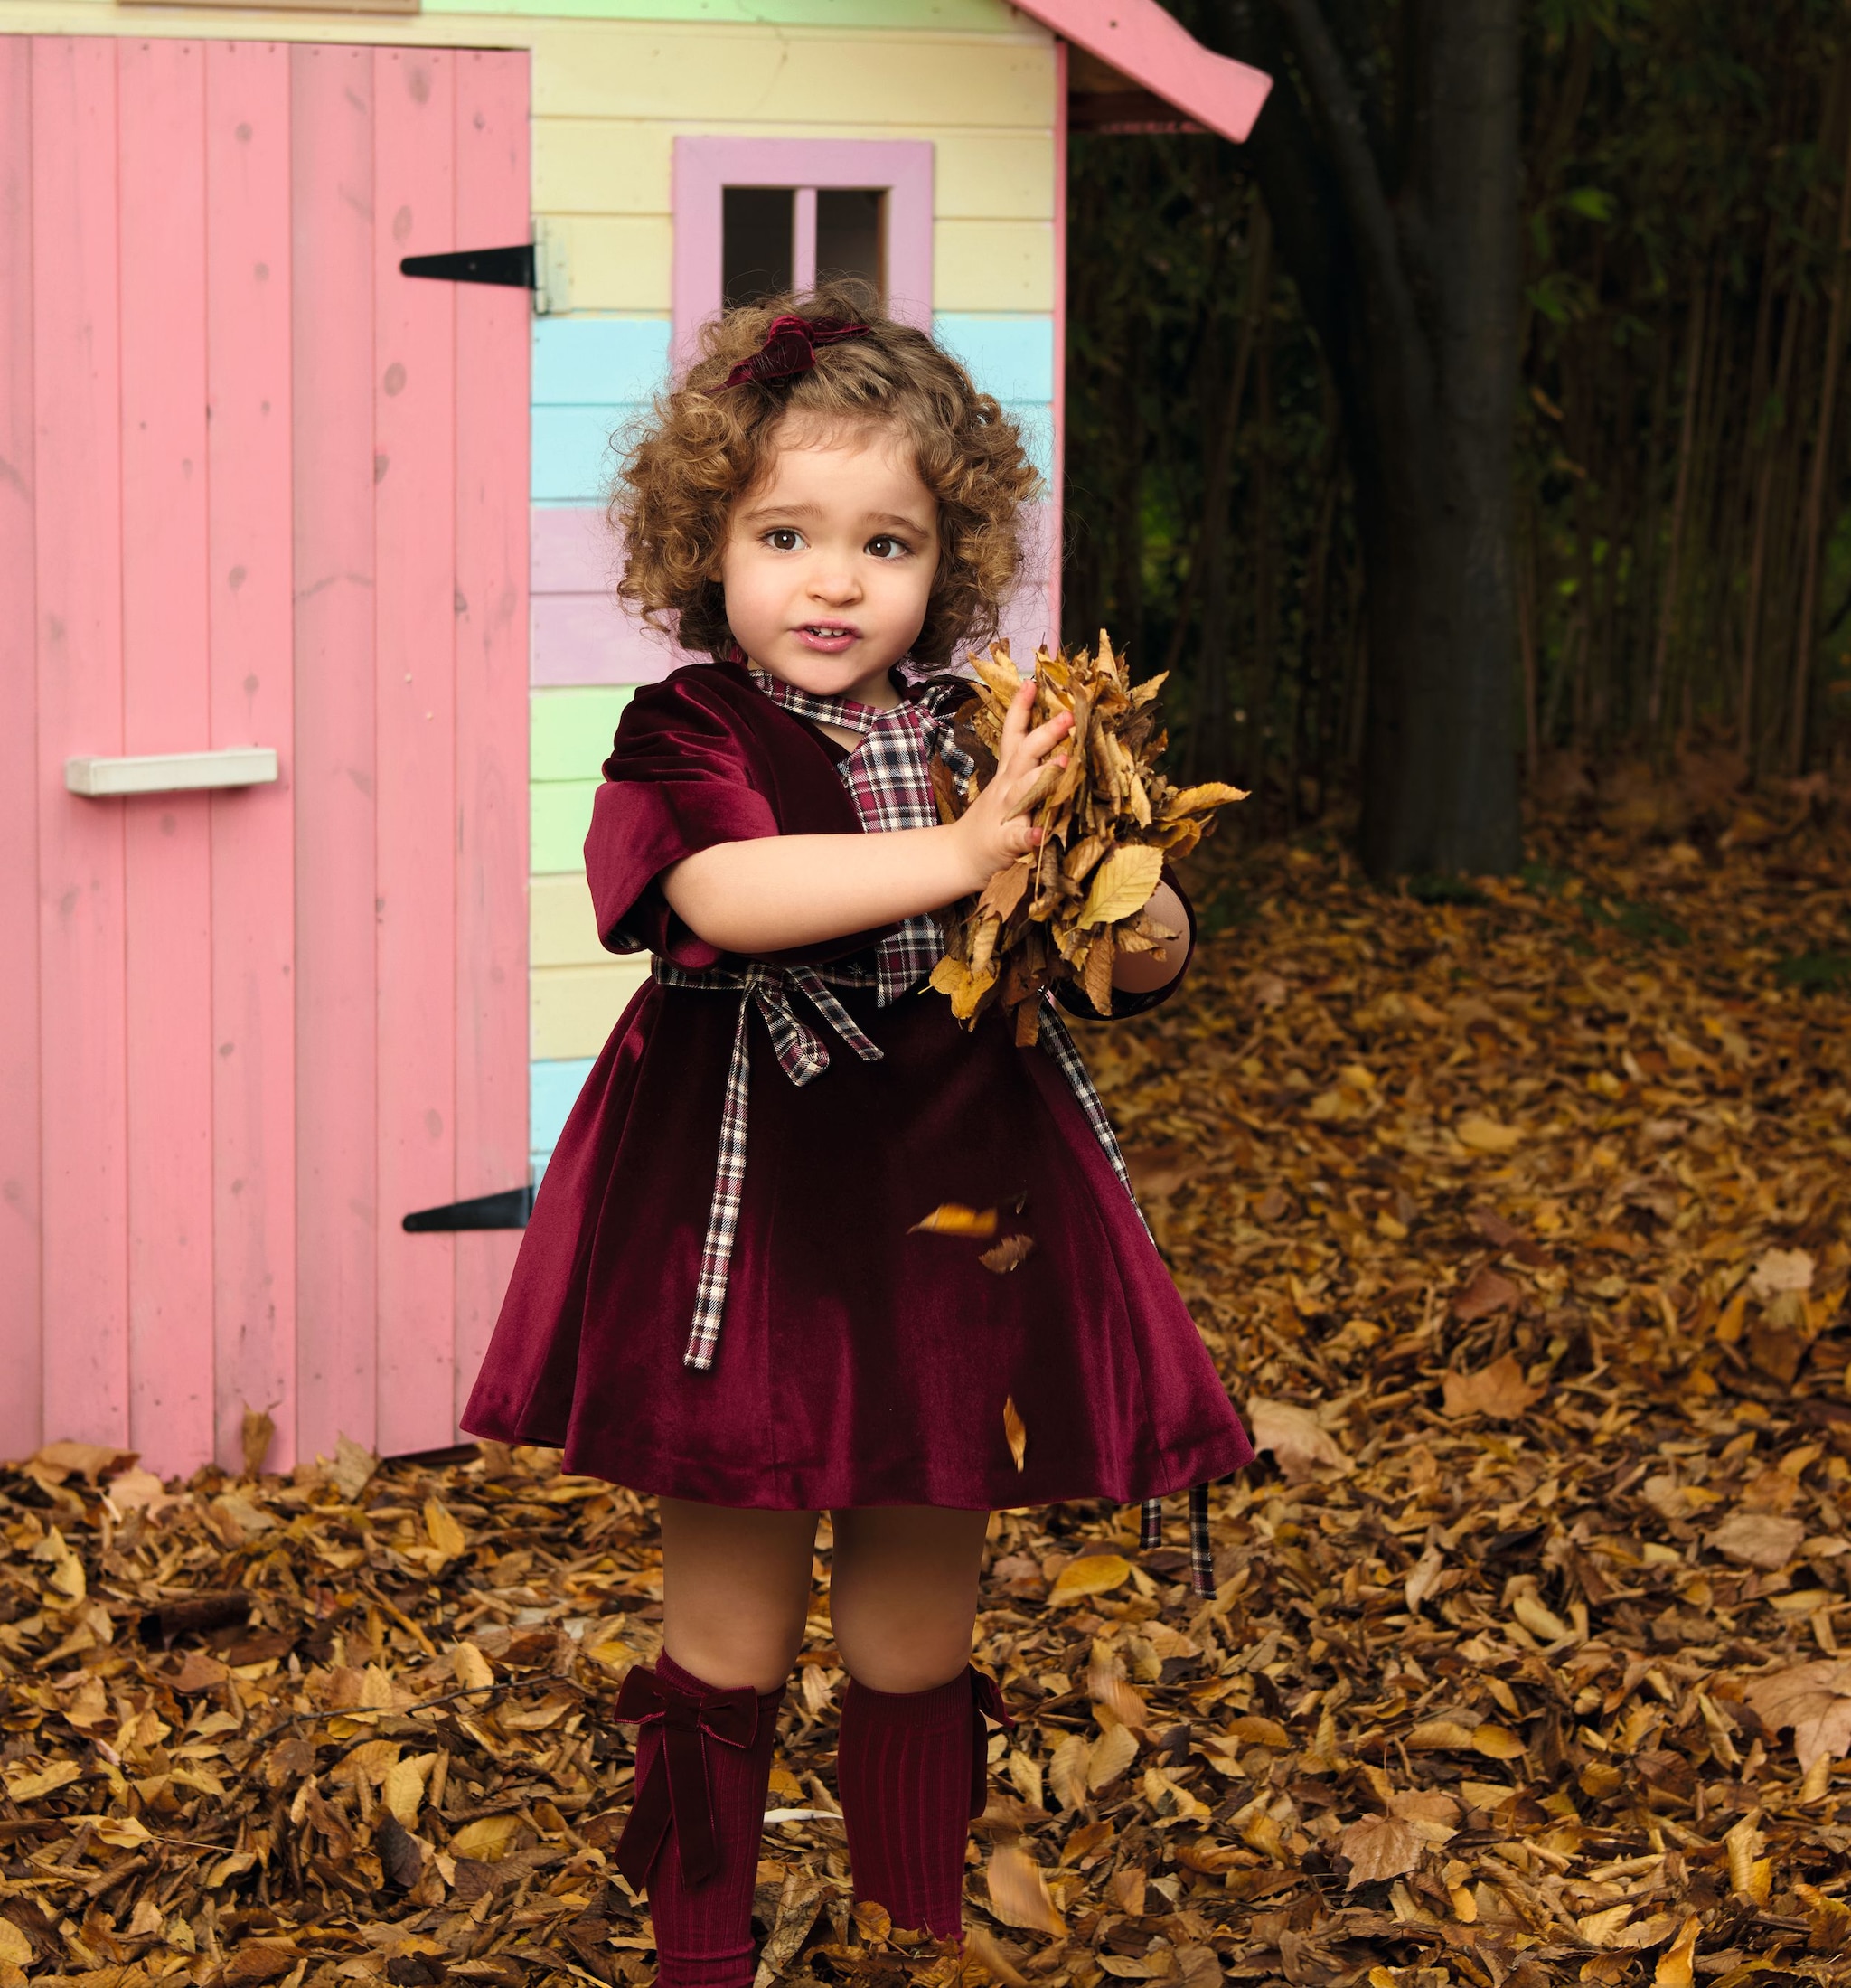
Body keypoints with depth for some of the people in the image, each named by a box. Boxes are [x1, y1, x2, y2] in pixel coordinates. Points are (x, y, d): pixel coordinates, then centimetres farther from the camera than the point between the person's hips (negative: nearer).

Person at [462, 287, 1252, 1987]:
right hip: (750, 1223, -3)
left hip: (956, 1224, 3)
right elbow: (722, 894, -28)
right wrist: (957, 854, -34)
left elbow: (1151, 971, 5)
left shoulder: (988, 741, 4)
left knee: (917, 1637, 13)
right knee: (728, 1628, 7)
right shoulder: (689, 733, -6)